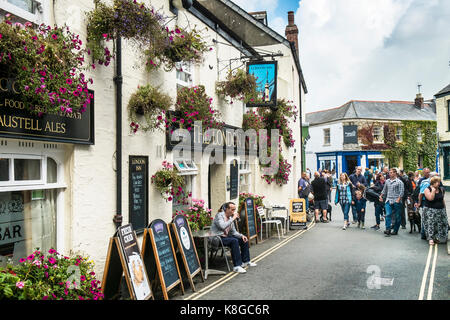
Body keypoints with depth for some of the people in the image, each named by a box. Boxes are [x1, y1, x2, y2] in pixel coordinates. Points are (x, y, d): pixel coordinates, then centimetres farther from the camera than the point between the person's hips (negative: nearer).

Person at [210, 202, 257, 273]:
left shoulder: (230, 217, 9)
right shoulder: (219, 215, -16)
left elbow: (233, 232, 13)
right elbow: (222, 226, -35)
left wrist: (241, 235, -5)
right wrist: (233, 219, -27)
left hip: (226, 237, 9)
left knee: (244, 239, 2)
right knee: (234, 241, -31)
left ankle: (245, 261, 14)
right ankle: (237, 266, -29)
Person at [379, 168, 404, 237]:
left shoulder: (399, 182, -4)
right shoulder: (387, 181, 13)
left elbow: (401, 192, -9)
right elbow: (384, 190, 24)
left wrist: (398, 199, -17)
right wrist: (381, 196, 17)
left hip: (396, 202, -3)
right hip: (388, 201, 4)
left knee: (397, 217, 5)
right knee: (388, 215, -11)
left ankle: (395, 231, 15)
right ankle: (388, 230, -14)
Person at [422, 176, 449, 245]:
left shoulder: (441, 189, 7)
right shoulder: (427, 189, -8)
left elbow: (442, 200, 16)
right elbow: (431, 198, -23)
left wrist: (444, 208, 14)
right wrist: (433, 190, -20)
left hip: (441, 211, 6)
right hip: (430, 210, -5)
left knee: (441, 225, 7)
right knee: (431, 224, -6)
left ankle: (438, 238, 19)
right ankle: (431, 238, 0)